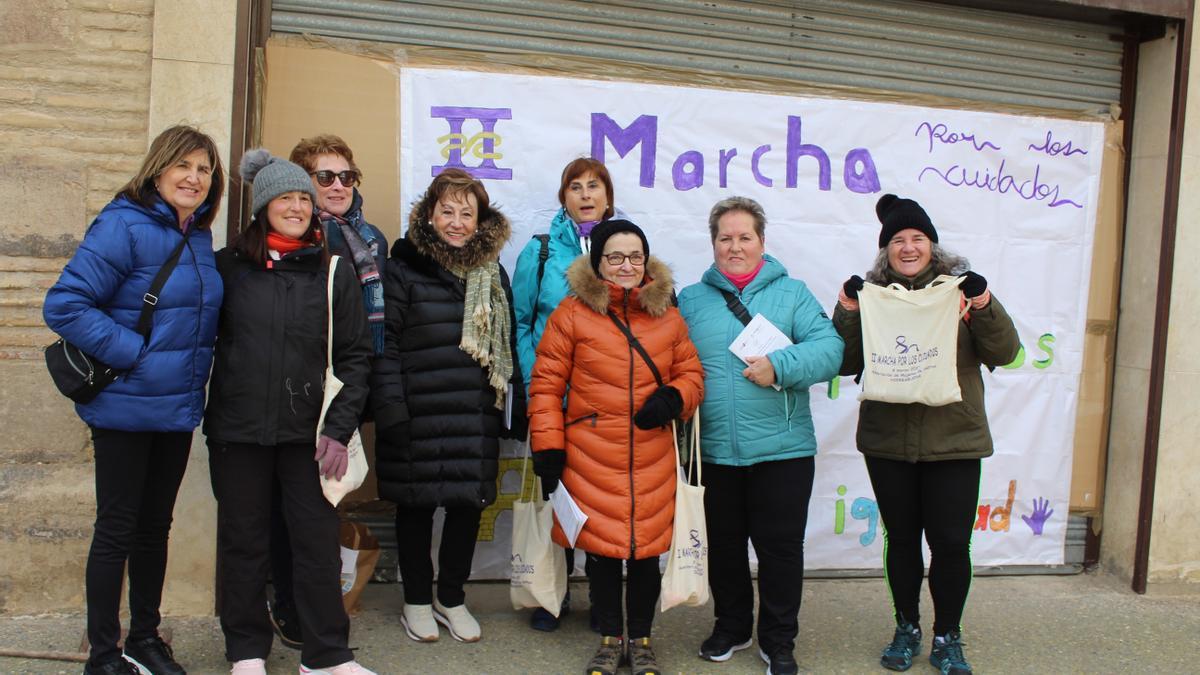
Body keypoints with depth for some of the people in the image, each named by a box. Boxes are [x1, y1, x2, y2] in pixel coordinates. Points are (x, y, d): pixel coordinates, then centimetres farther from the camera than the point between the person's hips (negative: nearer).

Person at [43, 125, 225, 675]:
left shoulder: (201, 239, 8)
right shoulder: (123, 227, -14)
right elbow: (64, 304, -19)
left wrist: (193, 370, 7)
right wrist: (130, 352, -21)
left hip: (179, 411, 7)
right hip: (126, 408, -7)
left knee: (156, 527, 16)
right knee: (116, 530, 5)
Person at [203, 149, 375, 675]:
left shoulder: (334, 271, 3)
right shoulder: (227, 266, 3)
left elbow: (355, 356, 2)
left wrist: (339, 428, -5)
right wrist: (202, 406, 1)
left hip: (308, 432, 0)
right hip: (237, 430, 0)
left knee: (319, 542, 3)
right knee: (243, 541, 10)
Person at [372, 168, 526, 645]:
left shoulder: (492, 273, 11)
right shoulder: (405, 268, -2)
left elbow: (508, 345, 14)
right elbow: (385, 342, -6)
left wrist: (514, 408, 10)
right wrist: (391, 409, -13)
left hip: (476, 415, 3)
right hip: (419, 415, -3)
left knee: (469, 502, 8)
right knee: (416, 504, 8)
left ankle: (452, 597, 27)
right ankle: (418, 600, 25)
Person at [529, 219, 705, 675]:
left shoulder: (668, 317, 8)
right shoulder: (572, 313, -2)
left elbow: (691, 373, 14)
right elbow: (546, 384, -2)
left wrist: (674, 398, -9)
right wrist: (547, 448, -6)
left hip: (652, 461, 2)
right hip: (591, 460, -2)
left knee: (646, 551, 10)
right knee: (601, 550, 9)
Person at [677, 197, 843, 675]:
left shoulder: (792, 293, 3)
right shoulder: (691, 300, 8)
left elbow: (829, 347, -8)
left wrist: (780, 366, -21)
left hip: (782, 449, -1)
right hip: (713, 451, 2)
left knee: (781, 547, 8)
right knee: (723, 545, 15)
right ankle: (731, 627, 36)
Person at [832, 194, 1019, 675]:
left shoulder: (959, 288, 1)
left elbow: (1003, 352, -5)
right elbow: (846, 362, -1)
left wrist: (982, 300, -19)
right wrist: (848, 307, -13)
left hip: (954, 442, -1)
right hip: (888, 442, 1)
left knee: (951, 543, 2)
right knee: (901, 539, 14)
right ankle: (907, 629, 31)